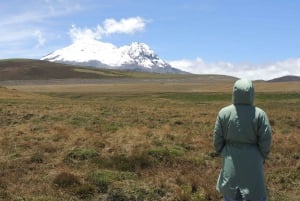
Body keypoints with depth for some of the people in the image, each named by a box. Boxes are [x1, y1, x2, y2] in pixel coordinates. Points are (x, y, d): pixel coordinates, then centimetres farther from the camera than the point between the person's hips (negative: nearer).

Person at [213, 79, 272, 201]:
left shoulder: (224, 113, -9)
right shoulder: (259, 114, -13)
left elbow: (218, 138, -2)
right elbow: (265, 141, -9)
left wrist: (221, 153, 15)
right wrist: (262, 157, 8)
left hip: (231, 160, 2)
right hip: (252, 161, -1)